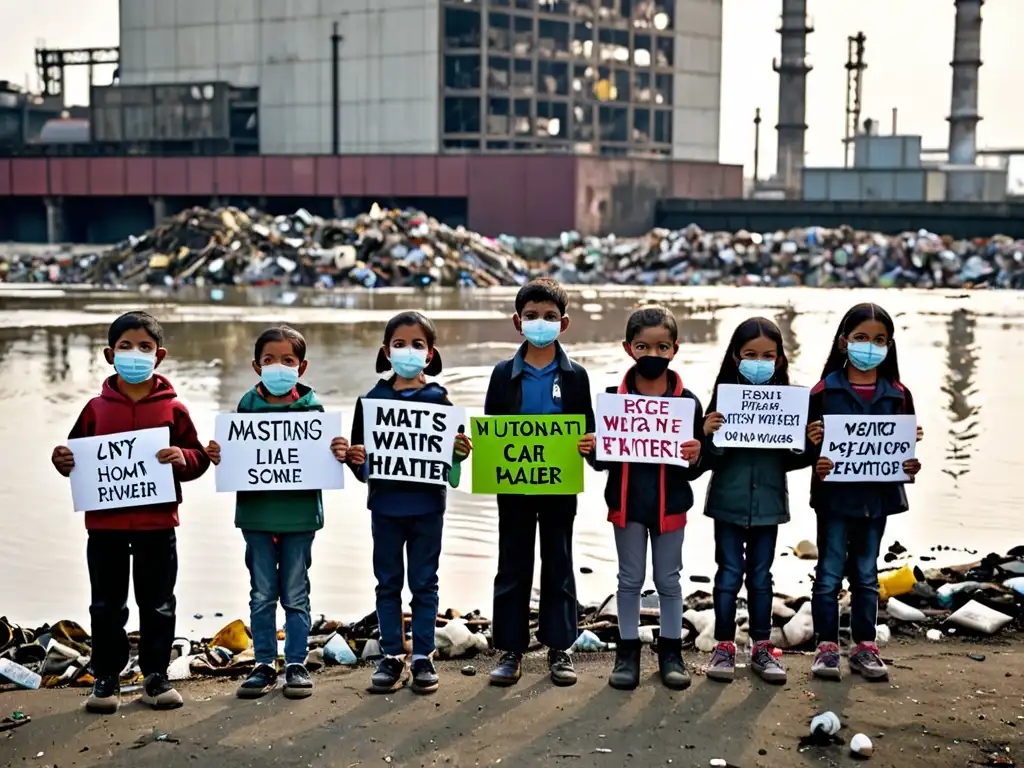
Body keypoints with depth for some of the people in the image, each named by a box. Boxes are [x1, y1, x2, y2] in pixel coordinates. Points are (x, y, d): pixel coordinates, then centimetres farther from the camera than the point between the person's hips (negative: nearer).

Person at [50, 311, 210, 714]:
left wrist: (183, 459, -19)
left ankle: (156, 677, 20)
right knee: (107, 606, 8)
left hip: (157, 522, -1)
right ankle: (106, 678, 19)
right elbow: (78, 452, 13)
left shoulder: (173, 408, 1)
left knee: (158, 605, 8)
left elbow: (199, 456, 2)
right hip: (105, 523, 1)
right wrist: (63, 460, -8)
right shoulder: (97, 408, 4)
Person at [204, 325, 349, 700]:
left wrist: (339, 454, -18)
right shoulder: (247, 406, 2)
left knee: (295, 595, 7)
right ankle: (264, 665, 18)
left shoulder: (312, 408, -1)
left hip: (299, 514, -1)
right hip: (256, 514, 1)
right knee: (262, 594, 9)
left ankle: (296, 664, 16)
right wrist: (217, 456, -14)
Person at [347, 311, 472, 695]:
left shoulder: (438, 399, -1)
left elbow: (453, 447, 3)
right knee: (388, 582, 9)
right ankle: (392, 657, 18)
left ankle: (423, 658, 16)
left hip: (426, 504, -1)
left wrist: (461, 451, -18)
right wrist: (355, 458, -17)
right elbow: (359, 454, 4)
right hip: (385, 504, 1)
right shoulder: (372, 399, 1)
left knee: (424, 583, 7)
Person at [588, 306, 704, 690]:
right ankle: (627, 651, 21)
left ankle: (671, 651, 23)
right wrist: (595, 452, -21)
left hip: (670, 504, 0)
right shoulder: (614, 397, -4)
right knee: (630, 579, 11)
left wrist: (695, 458, -22)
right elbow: (601, 459, 1)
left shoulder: (688, 401, -4)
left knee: (668, 579, 11)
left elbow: (694, 469, 0)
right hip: (627, 502, 0)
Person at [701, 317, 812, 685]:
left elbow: (790, 461, 5)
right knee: (729, 575, 6)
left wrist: (809, 445, -14)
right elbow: (708, 460, -6)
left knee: (761, 576, 12)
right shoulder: (724, 397, -6)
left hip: (768, 503, 2)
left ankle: (761, 648, 22)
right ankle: (724, 647, 16)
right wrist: (707, 435, -25)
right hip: (729, 502, -2)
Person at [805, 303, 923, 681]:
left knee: (866, 575, 13)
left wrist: (911, 465, -11)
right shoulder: (825, 391, -5)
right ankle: (827, 646, 12)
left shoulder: (897, 394, 3)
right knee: (829, 573, 4)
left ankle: (865, 646, 22)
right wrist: (816, 461, -24)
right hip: (835, 494, -3)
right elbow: (811, 440, -6)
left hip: (877, 495, 3)